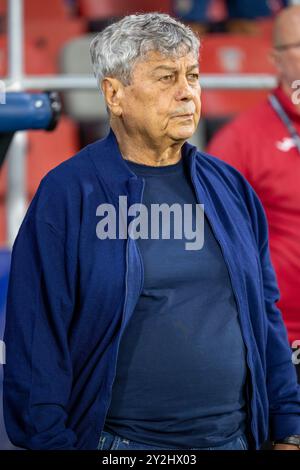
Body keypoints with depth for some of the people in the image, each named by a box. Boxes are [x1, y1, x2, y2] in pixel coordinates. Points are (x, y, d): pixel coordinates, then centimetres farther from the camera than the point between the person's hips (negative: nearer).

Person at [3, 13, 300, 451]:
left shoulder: (231, 187, 9)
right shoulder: (67, 194, -7)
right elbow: (36, 340, -9)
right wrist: (50, 442, -13)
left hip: (234, 437, 5)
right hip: (120, 442, -4)